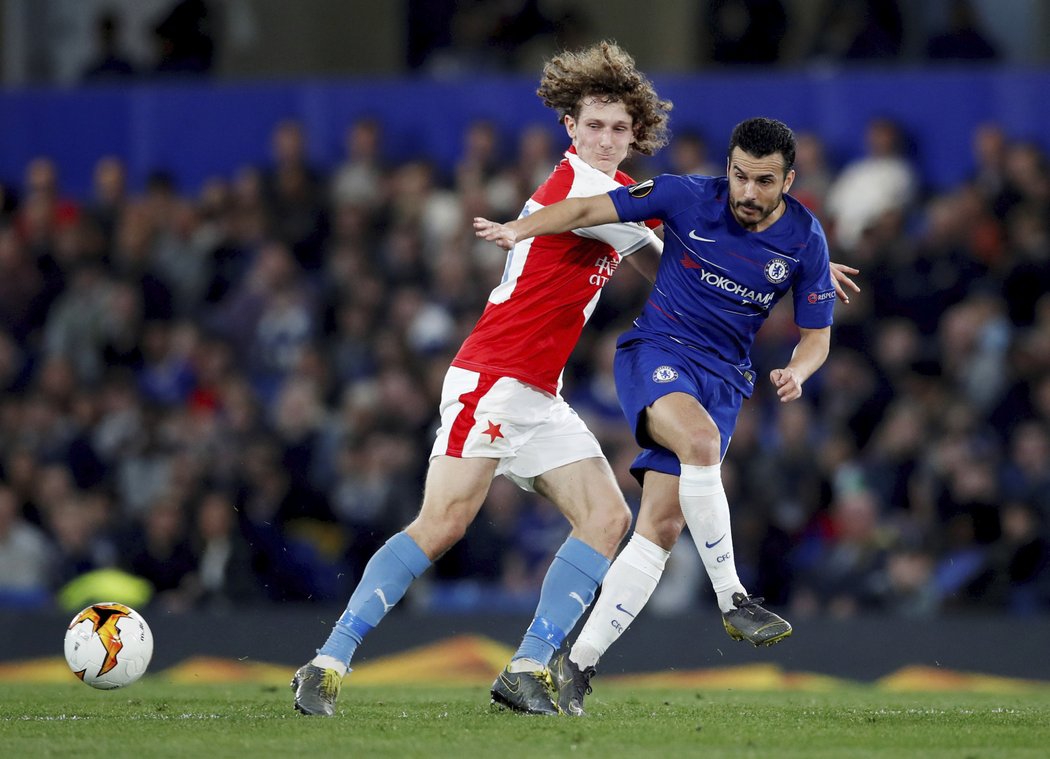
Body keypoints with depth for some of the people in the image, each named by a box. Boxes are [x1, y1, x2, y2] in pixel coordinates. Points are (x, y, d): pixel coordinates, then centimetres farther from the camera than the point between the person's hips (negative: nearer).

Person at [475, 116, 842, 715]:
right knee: (700, 439, -36)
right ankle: (732, 599, -28)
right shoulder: (689, 198, -9)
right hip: (657, 352, -2)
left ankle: (580, 663, -2)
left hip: (724, 377, 2)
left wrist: (796, 373, -18)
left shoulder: (805, 241, -3)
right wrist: (517, 229, -22)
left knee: (662, 525, -9)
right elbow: (589, 210, -5)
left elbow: (817, 335, 5)